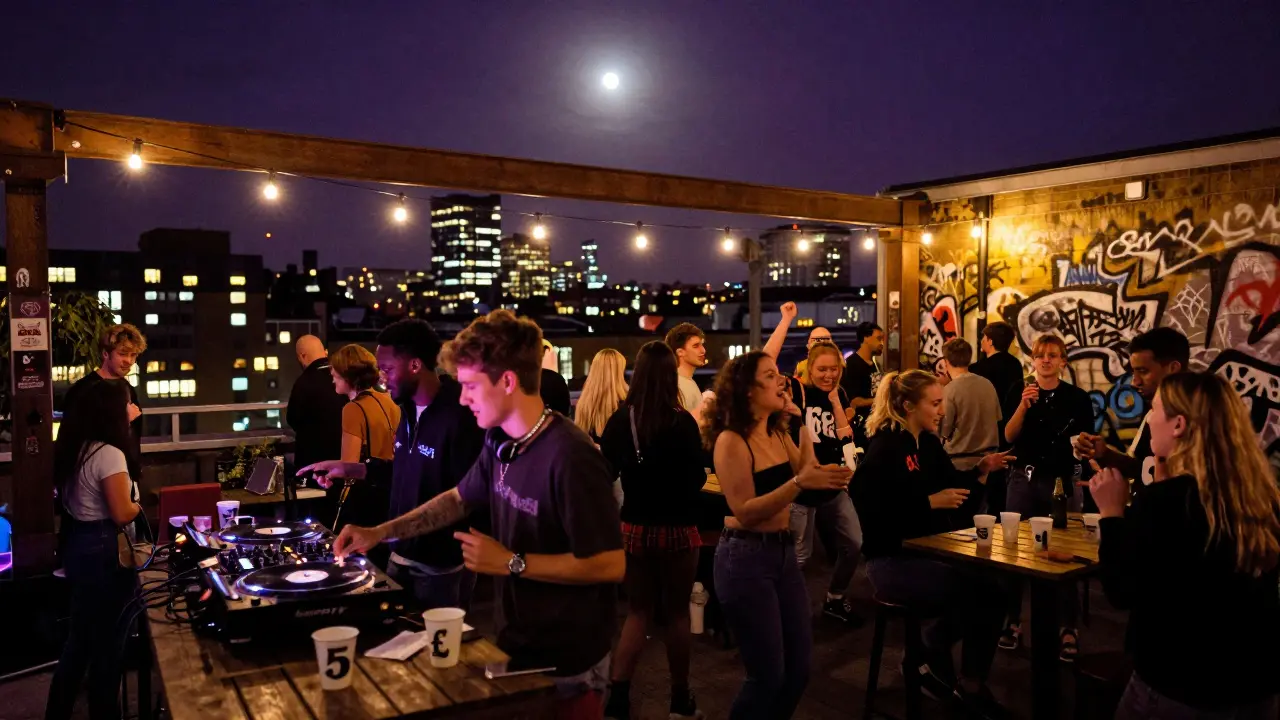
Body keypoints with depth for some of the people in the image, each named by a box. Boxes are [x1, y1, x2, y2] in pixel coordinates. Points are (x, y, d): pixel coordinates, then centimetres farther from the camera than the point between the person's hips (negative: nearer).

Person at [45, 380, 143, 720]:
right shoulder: (110, 454, -22)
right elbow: (121, 514, -24)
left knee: (80, 637, 21)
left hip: (77, 545, 9)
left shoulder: (75, 447, 5)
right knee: (107, 640, 7)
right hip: (104, 552, -9)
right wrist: (137, 505, -2)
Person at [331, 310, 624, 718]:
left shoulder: (571, 458, -27)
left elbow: (610, 564, -26)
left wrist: (511, 562, -22)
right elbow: (460, 499, 16)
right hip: (515, 645, 8)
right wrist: (379, 533, 8)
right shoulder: (500, 443, -1)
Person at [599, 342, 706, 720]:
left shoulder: (620, 420, -6)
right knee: (676, 613, 12)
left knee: (639, 611, 15)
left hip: (635, 528, 3)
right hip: (676, 530, -3)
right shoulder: (683, 422, -14)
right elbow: (697, 480, -9)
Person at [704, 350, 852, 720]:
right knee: (768, 674, 1)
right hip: (745, 559, -8)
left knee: (799, 668, 13)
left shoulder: (778, 434, 9)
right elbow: (745, 512, -21)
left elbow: (810, 472, 5)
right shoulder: (731, 441, -15)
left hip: (784, 552, 8)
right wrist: (799, 483, -30)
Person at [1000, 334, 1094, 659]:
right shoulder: (1020, 390, 3)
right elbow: (1008, 436, -5)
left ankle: (1069, 628, 9)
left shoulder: (1078, 398, -1)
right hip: (1023, 479, 2)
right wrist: (1023, 405, -18)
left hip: (1062, 481, -1)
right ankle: (1014, 621, 14)